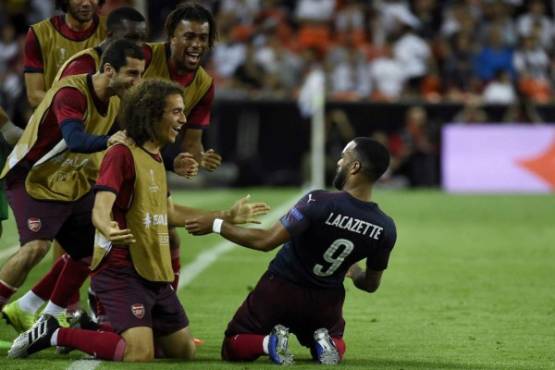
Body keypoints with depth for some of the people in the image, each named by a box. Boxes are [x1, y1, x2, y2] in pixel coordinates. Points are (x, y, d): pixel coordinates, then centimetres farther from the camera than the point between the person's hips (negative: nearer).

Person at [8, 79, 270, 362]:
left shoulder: (156, 157, 16)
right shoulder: (122, 154, -13)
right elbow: (100, 210, -24)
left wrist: (227, 217, 31)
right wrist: (108, 229, -48)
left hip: (155, 274, 9)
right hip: (121, 270, -9)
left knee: (185, 351, 9)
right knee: (140, 355, -24)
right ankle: (54, 334, -8)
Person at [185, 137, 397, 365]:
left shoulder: (320, 202, -28)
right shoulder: (385, 229, -14)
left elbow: (267, 241, -27)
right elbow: (371, 285, 1)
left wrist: (216, 225, -17)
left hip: (281, 289, -3)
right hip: (326, 301, 3)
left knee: (232, 350, 15)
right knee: (335, 346, 33)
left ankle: (270, 342, -14)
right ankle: (323, 341, -1)